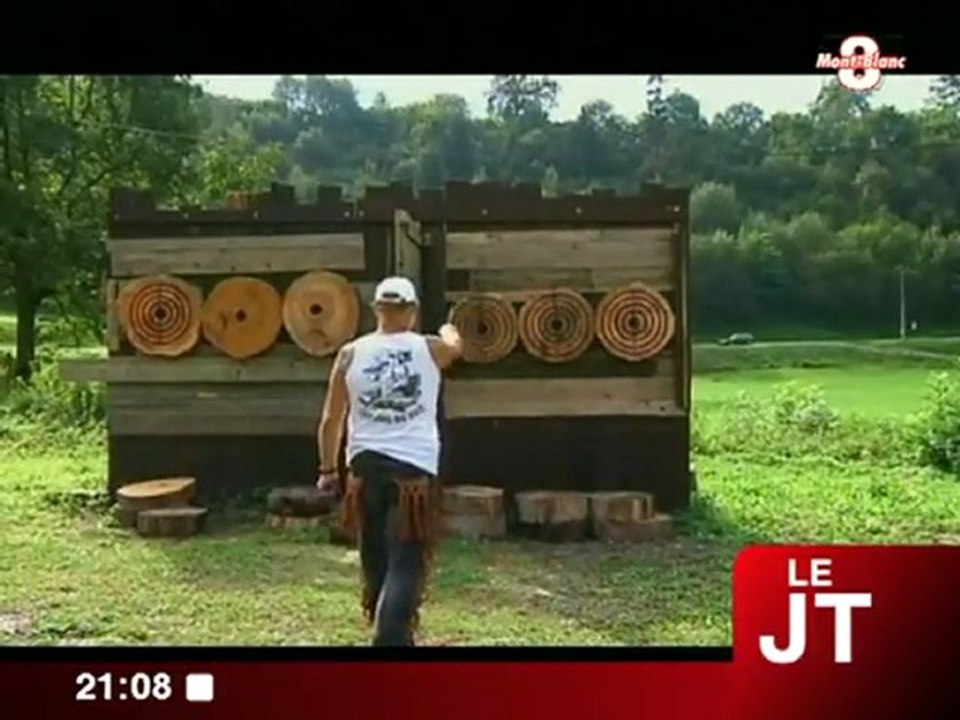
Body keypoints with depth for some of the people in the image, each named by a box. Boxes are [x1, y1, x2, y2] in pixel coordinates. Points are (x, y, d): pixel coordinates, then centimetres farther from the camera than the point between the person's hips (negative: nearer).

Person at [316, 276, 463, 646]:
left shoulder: (350, 354, 1)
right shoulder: (431, 349, 0)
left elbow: (331, 419, 3)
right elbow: (456, 344, 26)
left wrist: (328, 468, 14)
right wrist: (447, 331, 49)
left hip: (366, 466, 3)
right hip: (415, 468, -3)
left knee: (376, 560, 18)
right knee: (406, 563, -4)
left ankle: (388, 631, 33)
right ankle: (391, 637, -18)